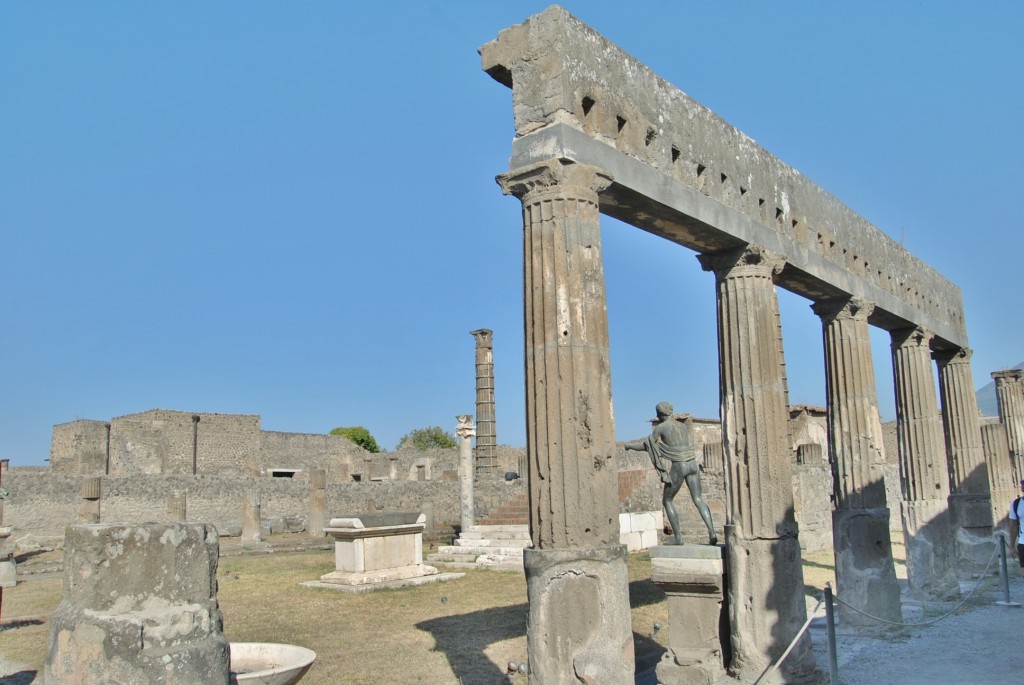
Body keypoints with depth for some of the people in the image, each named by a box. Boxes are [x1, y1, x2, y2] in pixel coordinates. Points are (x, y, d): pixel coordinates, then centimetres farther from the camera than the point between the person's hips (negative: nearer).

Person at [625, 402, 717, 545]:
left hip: (678, 467, -6)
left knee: (667, 500, 10)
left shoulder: (660, 427, -1)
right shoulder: (683, 426, 19)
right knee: (698, 499, 3)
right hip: (692, 464, 6)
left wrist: (628, 445, 19)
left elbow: (646, 445, 4)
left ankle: (677, 537, 6)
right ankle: (711, 532, -16)